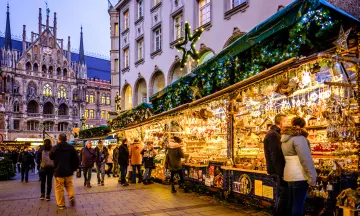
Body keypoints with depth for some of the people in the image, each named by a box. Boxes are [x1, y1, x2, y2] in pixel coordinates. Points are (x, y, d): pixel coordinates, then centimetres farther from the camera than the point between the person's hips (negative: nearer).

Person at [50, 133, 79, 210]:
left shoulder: (54, 148, -7)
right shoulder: (71, 147, -3)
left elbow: (51, 157, 10)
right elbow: (76, 158, 0)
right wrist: (76, 167, 15)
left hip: (58, 171, -2)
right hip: (69, 171, 3)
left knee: (59, 188, 5)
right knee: (69, 185, 21)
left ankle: (61, 204, 9)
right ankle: (71, 196, -1)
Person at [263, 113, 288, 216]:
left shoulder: (274, 134, 15)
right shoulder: (273, 135, -17)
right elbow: (275, 155, -22)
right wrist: (280, 172, -22)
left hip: (279, 169, 10)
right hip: (279, 169, -10)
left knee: (282, 195, 16)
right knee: (284, 195, -4)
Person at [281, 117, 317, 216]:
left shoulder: (284, 138, 14)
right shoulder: (299, 137, -13)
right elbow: (306, 159, -18)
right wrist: (312, 177, -16)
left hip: (290, 174, 9)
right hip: (299, 175, -9)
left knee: (291, 202, 17)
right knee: (298, 204, -2)